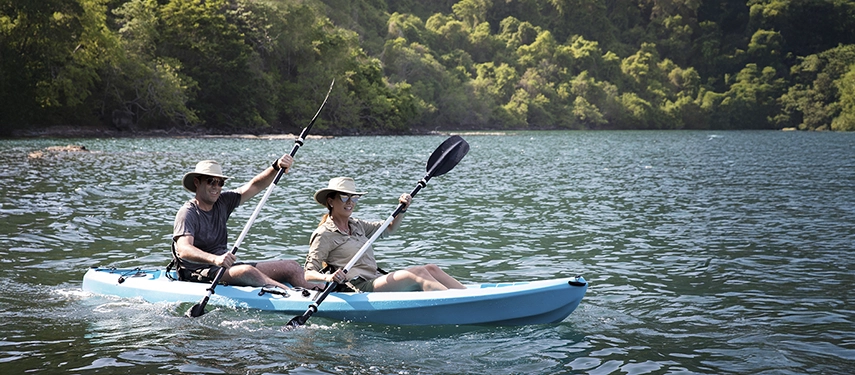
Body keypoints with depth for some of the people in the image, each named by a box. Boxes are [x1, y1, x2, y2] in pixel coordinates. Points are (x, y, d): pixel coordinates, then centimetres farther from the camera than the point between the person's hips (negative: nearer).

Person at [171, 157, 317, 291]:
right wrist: (215, 259, -44)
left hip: (227, 267, 8)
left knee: (292, 267, -3)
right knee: (247, 271, -37)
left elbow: (255, 186, 5)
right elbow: (184, 250, -26)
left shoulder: (222, 203, 11)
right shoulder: (188, 213, -10)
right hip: (198, 273, -8)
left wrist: (276, 167, -15)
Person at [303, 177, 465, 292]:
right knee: (418, 273, -24)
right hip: (358, 288, -8)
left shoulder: (356, 225, 20)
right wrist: (328, 277, -30)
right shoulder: (324, 235, -3)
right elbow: (309, 274, -8)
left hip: (378, 280, 8)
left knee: (431, 269, -8)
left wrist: (402, 208, 12)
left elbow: (389, 228, 30)